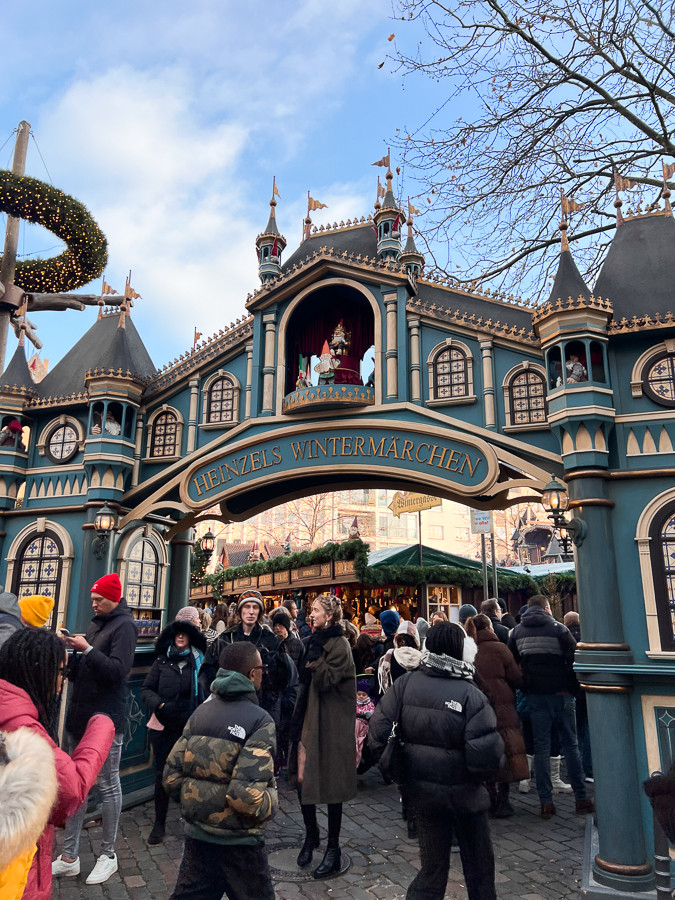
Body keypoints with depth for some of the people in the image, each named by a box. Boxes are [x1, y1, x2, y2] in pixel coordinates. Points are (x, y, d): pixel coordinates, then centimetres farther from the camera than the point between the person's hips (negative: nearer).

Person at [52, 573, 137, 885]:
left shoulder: (123, 626, -11)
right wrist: (72, 651, -1)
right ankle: (69, 857, 24)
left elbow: (118, 670, -21)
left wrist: (87, 650, -20)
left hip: (105, 719, -8)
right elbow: (80, 670, 17)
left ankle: (108, 855, 17)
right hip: (81, 716, 8)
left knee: (108, 786, 4)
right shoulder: (95, 624, 14)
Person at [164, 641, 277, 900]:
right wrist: (270, 802, -7)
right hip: (238, 842, -5)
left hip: (197, 834, 5)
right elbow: (247, 794, -27)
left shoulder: (200, 712, -1)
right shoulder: (260, 721, -18)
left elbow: (171, 777, 0)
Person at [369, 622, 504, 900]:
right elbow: (486, 754, -24)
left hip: (422, 789, 4)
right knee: (478, 864, 20)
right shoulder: (471, 695, -21)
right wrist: (485, 772, -2)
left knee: (433, 866, 20)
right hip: (463, 793, -3)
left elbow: (378, 729, -10)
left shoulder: (405, 683, -10)